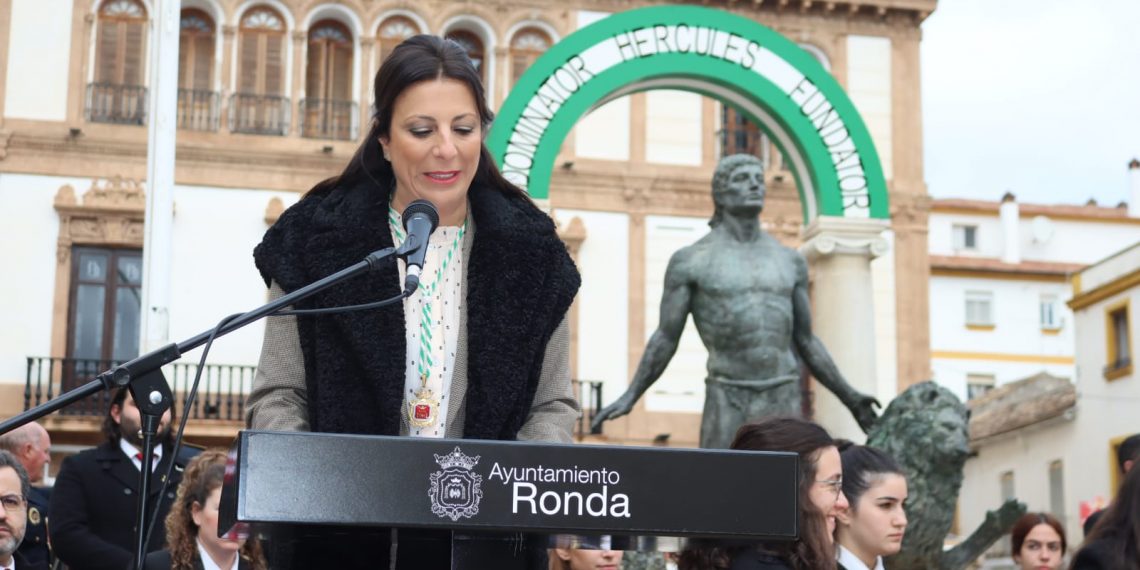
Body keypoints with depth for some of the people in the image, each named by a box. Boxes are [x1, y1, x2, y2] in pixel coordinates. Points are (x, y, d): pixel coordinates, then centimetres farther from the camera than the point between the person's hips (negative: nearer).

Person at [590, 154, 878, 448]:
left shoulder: (790, 261, 10)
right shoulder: (690, 260, -2)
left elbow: (806, 342, 16)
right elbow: (665, 339, 1)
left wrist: (850, 398, 12)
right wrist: (629, 398, -10)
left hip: (782, 402, 3)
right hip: (728, 405, -3)